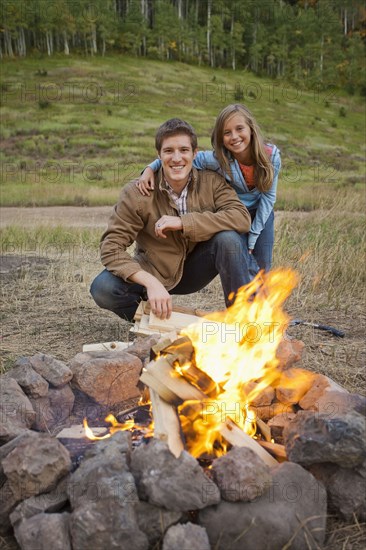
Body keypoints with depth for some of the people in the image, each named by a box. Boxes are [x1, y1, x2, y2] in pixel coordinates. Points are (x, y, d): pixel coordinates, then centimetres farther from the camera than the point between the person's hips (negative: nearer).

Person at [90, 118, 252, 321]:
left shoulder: (211, 182, -10)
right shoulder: (137, 193, -16)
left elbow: (242, 217, -23)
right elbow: (111, 247, -20)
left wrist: (183, 223, -29)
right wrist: (152, 283, -36)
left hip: (194, 271, 1)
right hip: (154, 273, 0)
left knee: (228, 237, -27)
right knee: (102, 289, -28)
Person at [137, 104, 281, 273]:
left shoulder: (271, 155, -25)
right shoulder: (217, 159, -30)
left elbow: (268, 196, -16)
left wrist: (253, 236, -15)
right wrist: (150, 168, -39)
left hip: (260, 213, 2)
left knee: (262, 267, 7)